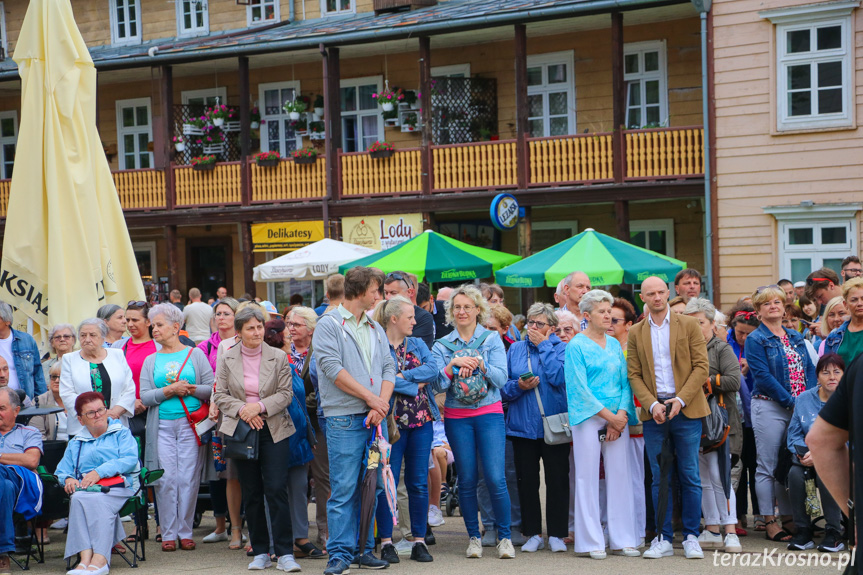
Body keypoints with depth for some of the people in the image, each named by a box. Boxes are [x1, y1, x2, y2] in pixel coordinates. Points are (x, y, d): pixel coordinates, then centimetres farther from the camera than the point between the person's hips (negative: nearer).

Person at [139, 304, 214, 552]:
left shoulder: (195, 354, 7)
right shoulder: (151, 361, 12)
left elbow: (212, 389, 1)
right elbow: (145, 396, 2)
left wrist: (190, 389, -15)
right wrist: (170, 390, -11)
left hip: (190, 423, -1)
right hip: (162, 426, 1)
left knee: (188, 478, -3)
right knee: (166, 479, -3)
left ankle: (185, 532, 7)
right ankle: (169, 533, 5)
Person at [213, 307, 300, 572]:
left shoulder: (279, 357, 1)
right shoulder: (226, 360, 5)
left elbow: (286, 393, -1)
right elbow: (220, 395, 4)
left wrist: (260, 406, -15)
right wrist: (242, 410, -12)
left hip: (273, 430, -2)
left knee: (276, 489, -10)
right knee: (251, 493, 5)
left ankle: (285, 553, -6)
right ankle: (260, 552, 14)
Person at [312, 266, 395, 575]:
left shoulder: (375, 328, 17)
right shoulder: (329, 325, -2)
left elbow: (388, 368, 11)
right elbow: (333, 369, -12)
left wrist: (381, 405, -6)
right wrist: (370, 397, -11)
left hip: (374, 418, 6)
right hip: (344, 419, -6)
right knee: (344, 489, -6)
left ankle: (364, 549, 16)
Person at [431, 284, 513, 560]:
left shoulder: (492, 339, 4)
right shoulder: (442, 345, 8)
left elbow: (501, 378, -5)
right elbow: (439, 384, -1)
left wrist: (478, 362, -18)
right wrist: (453, 364, -16)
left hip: (489, 413, -2)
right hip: (457, 417, 2)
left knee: (495, 477, -9)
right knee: (467, 480, 4)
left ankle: (504, 537, 3)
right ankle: (474, 537, 15)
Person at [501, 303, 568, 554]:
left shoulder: (560, 348, 2)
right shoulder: (515, 349, 11)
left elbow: (558, 378, -16)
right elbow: (503, 388, 9)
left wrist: (543, 346, -10)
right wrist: (519, 386, -12)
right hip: (523, 426, 3)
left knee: (557, 480, 0)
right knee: (527, 481, 5)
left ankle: (557, 534, 9)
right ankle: (533, 534, 15)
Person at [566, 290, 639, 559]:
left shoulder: (615, 344, 14)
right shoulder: (576, 346, -2)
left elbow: (625, 382, 10)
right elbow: (579, 388, -9)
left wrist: (622, 414, -6)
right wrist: (609, 416, -11)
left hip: (618, 418, 5)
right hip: (588, 417, -5)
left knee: (619, 476, 4)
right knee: (588, 477, -2)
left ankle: (622, 540, 10)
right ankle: (592, 542, 4)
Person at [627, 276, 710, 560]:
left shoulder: (688, 325, 4)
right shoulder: (636, 333, 9)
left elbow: (701, 366, -1)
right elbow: (634, 375, 6)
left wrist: (681, 400, -11)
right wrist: (652, 405, -9)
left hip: (686, 410, -1)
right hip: (653, 412, 2)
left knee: (690, 477, 1)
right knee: (659, 478, 4)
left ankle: (691, 537, 9)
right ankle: (664, 539, 10)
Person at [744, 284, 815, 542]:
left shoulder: (796, 337, 16)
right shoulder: (755, 340, -2)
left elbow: (810, 369, 11)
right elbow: (763, 376, -12)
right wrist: (791, 401, -16)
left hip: (799, 408, 6)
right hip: (769, 407, -5)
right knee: (767, 467, -3)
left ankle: (789, 518, 15)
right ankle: (770, 522, 2)